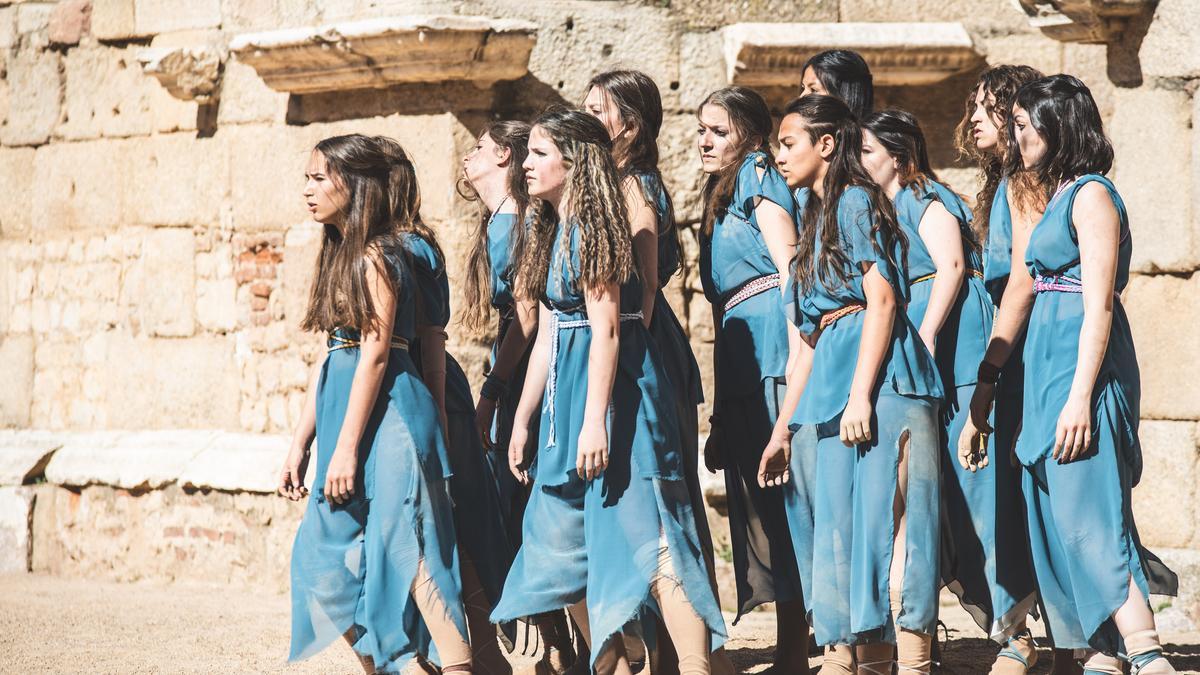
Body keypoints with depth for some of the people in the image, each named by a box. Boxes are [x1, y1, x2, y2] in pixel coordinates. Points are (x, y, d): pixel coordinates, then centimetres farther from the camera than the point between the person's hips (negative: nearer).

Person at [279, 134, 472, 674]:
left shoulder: (375, 255, -9)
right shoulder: (342, 255, 18)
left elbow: (375, 352, -15)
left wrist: (347, 446, -19)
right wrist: (300, 445, 16)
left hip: (385, 412, -9)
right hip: (343, 410, 9)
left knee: (403, 548, -14)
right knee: (328, 557, 8)